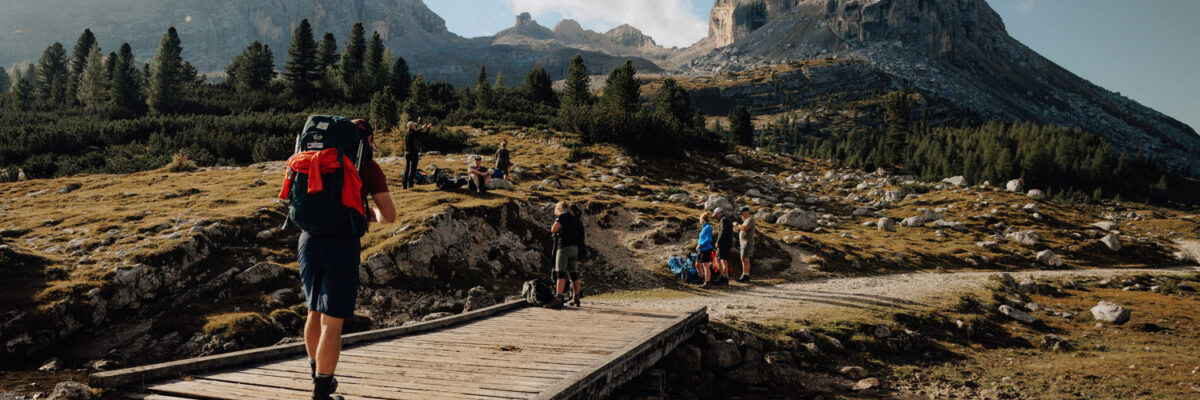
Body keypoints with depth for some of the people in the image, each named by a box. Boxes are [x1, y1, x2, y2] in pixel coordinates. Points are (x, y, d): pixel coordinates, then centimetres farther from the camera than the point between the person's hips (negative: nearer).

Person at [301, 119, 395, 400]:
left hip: (309, 240, 6)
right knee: (333, 322, 1)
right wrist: (374, 214, 22)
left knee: (315, 311, 23)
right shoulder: (369, 168, 0)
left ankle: (318, 377, 39)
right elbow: (390, 216, -1)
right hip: (342, 243, -6)